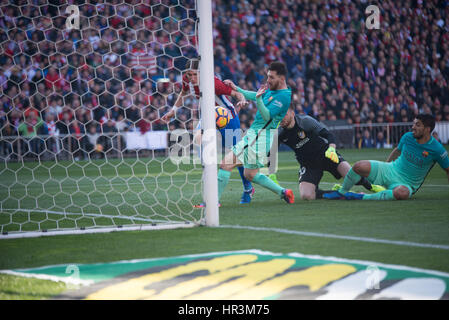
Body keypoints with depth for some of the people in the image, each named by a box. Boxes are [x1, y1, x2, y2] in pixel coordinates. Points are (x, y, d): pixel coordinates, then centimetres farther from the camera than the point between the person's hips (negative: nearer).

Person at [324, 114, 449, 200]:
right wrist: (386, 165, 23)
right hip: (391, 170, 4)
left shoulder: (436, 149, -15)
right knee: (359, 166, -19)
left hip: (406, 183, -4)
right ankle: (342, 192, 6)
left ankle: (363, 197, -31)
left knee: (402, 193, -43)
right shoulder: (407, 137, -3)